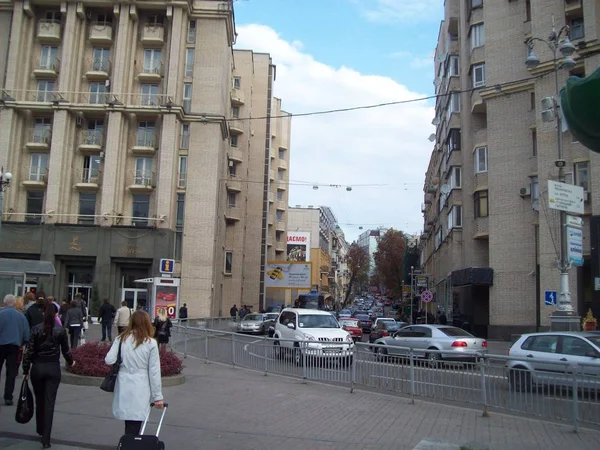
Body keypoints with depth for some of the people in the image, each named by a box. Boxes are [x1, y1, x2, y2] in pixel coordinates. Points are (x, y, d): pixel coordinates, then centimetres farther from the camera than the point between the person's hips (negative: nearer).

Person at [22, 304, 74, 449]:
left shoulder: (36, 329, -5)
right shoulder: (60, 331, -5)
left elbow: (29, 351, -5)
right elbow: (65, 350, 4)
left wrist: (26, 370, 4)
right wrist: (70, 362, 24)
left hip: (37, 368, 1)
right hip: (53, 369, -1)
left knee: (39, 401, 20)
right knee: (49, 403, -1)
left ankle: (40, 430, 36)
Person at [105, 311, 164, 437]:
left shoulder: (121, 339, 0)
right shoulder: (151, 343, -6)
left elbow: (109, 360, -6)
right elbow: (154, 372, -5)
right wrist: (158, 396, 0)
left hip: (123, 388, 3)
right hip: (140, 390, -3)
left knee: (129, 425, 15)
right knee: (134, 427, 2)